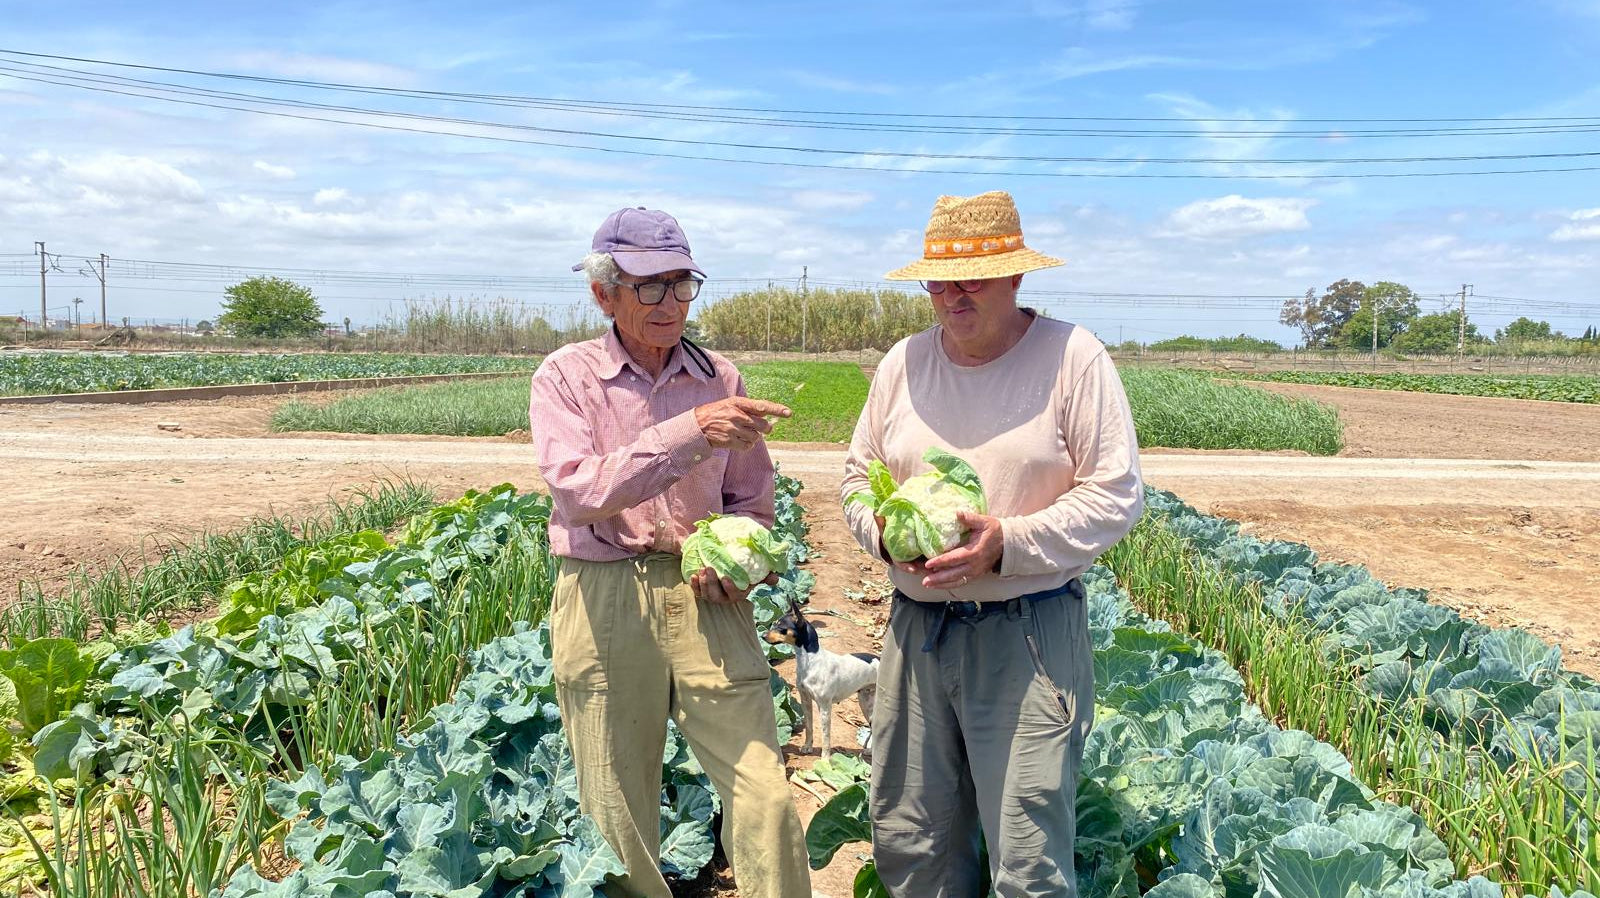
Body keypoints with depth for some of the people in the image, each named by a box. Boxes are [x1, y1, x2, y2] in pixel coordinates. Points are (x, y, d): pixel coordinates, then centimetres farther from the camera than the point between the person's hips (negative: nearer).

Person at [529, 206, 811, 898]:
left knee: (765, 795, -4)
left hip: (705, 599, 2)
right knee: (618, 814, 9)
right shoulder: (565, 376, 0)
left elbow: (753, 502, 16)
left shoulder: (719, 378, 7)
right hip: (604, 602, -1)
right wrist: (689, 434, -25)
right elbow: (578, 492, -17)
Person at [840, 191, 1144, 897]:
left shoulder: (1073, 356, -6)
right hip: (915, 626, 5)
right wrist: (883, 529, -6)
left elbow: (1115, 495, -8)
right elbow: (858, 473, 16)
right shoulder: (903, 361, 8)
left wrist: (1007, 543, -20)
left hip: (1028, 633, -4)